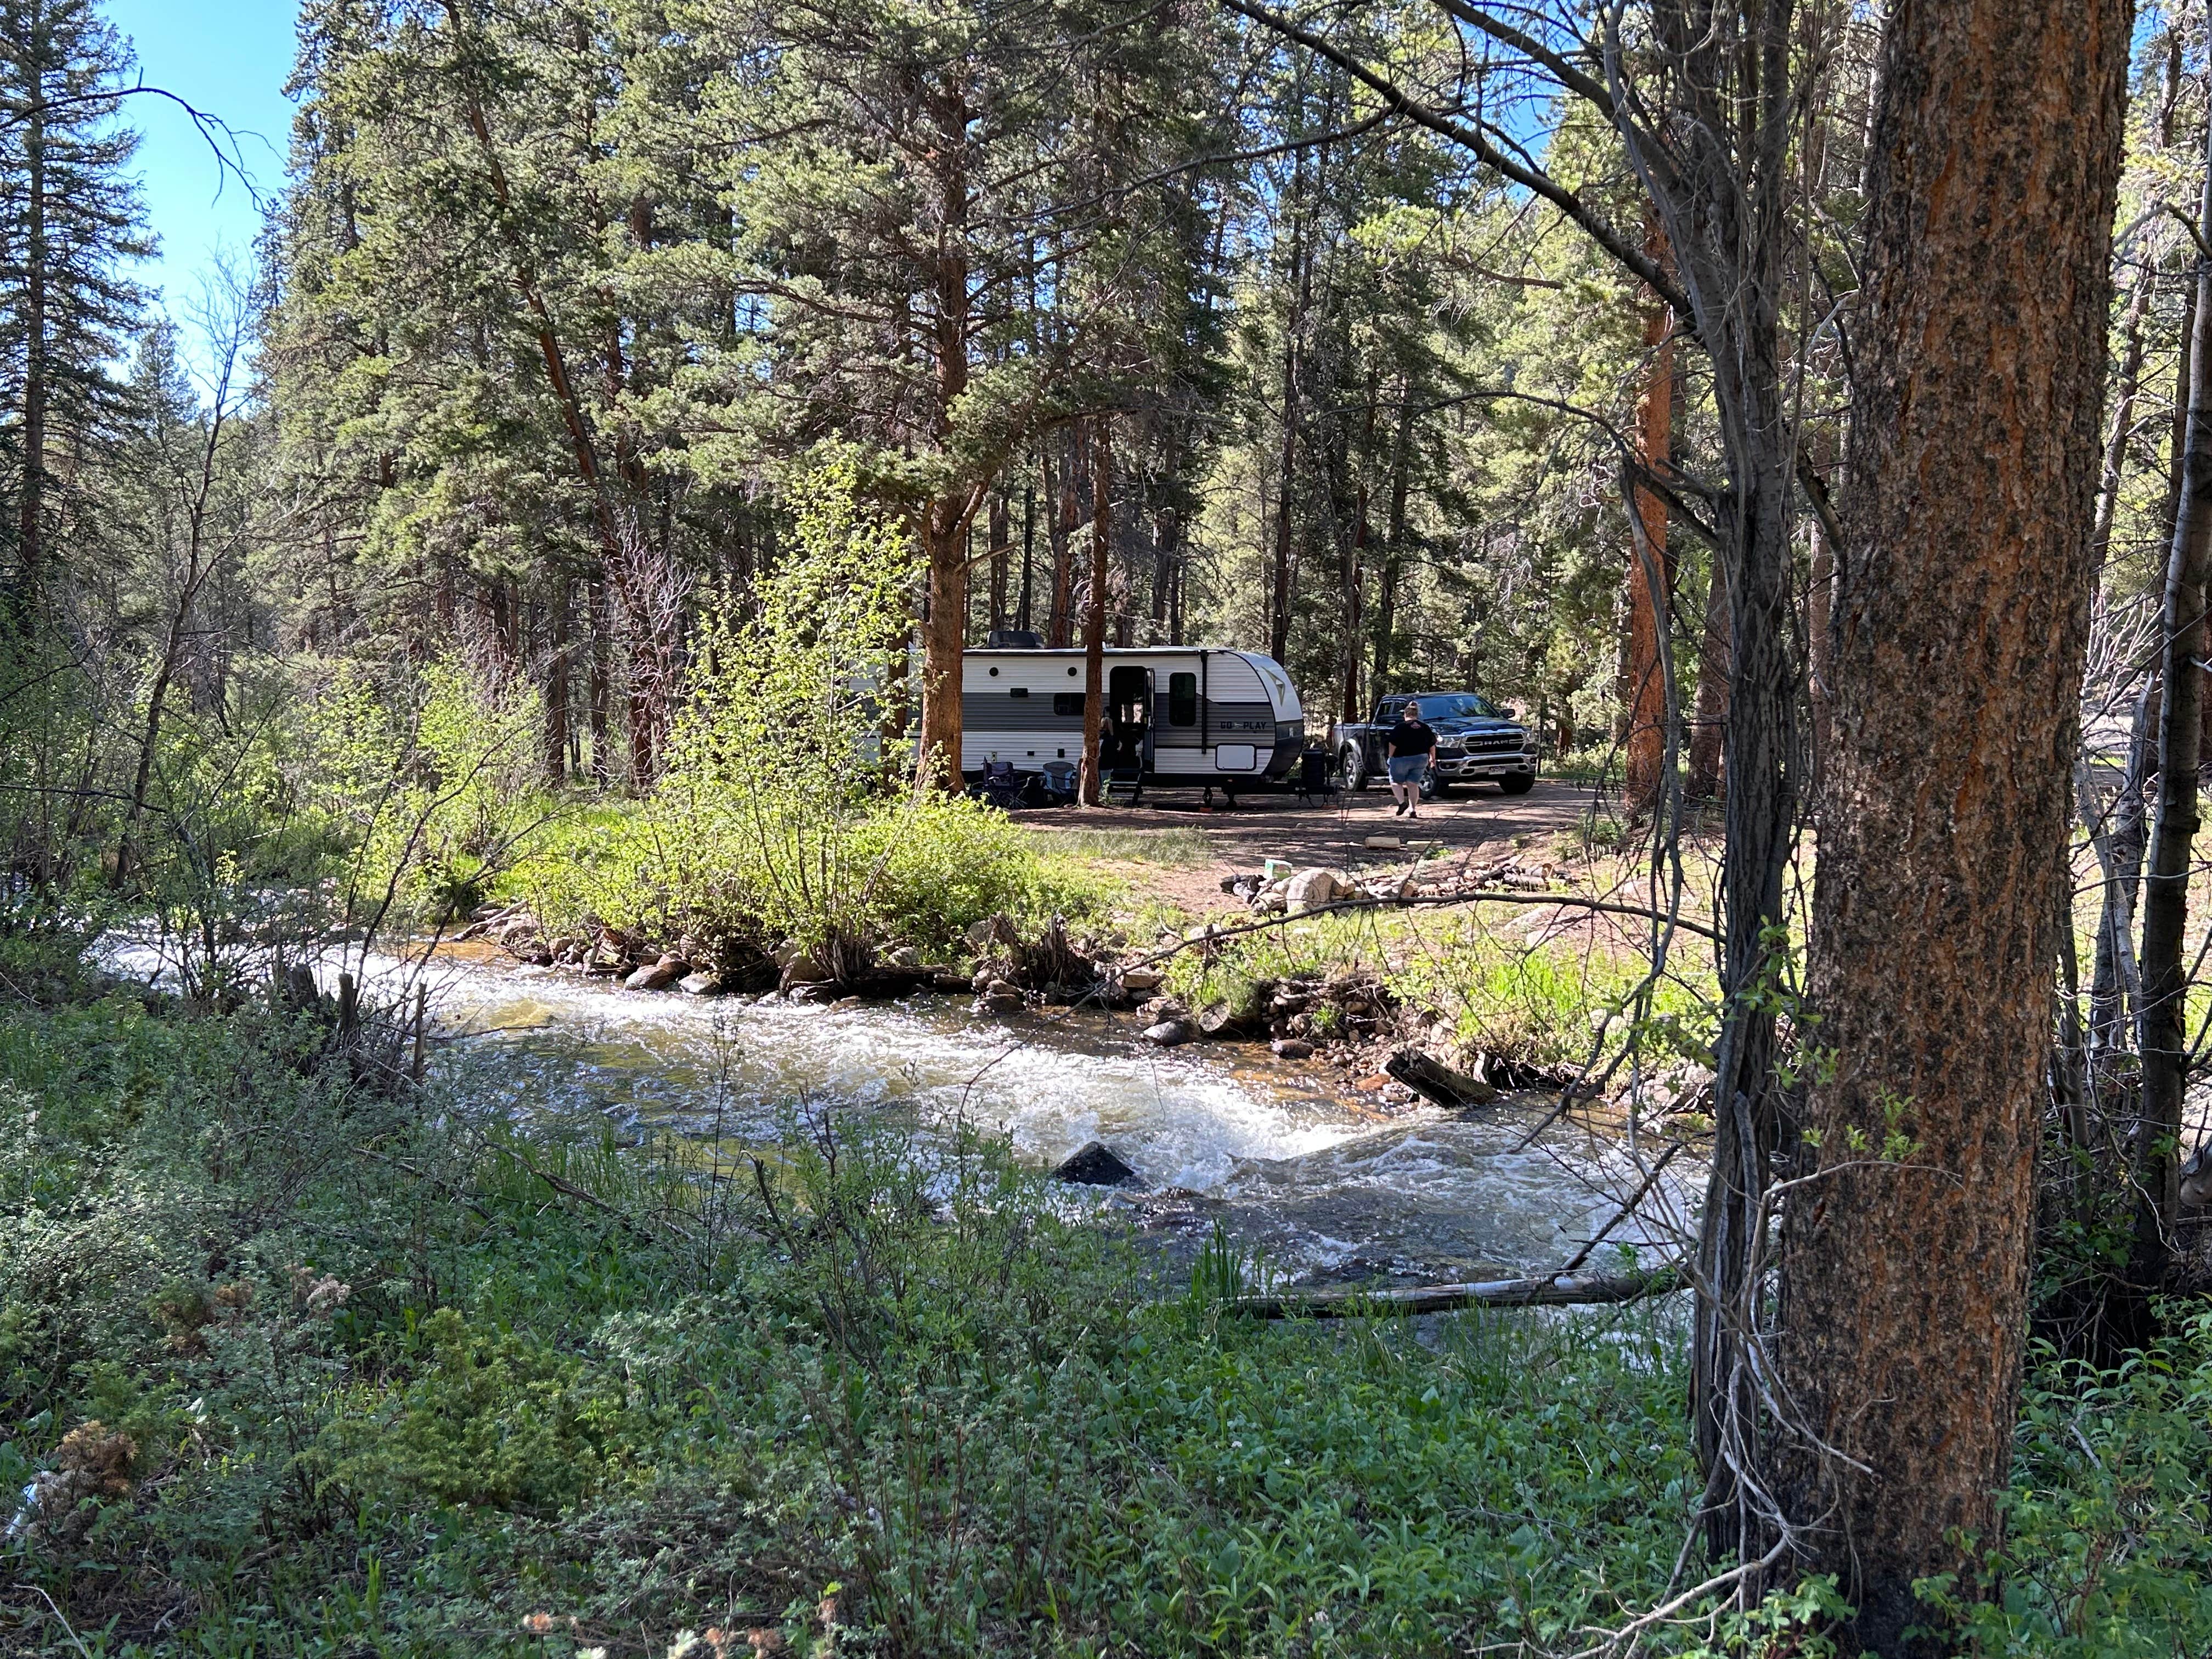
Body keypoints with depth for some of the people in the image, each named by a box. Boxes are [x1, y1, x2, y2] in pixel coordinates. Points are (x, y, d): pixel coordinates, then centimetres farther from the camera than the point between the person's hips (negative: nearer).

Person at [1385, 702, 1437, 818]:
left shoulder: (1400, 727, -9)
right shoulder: (1425, 727, 6)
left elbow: (1393, 744, -13)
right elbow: (1432, 746, 10)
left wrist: (1390, 756, -1)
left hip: (1402, 759, -4)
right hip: (1420, 760, 4)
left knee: (1396, 782, 13)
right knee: (1413, 784, 10)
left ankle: (1402, 802, -7)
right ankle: (1413, 809, 2)